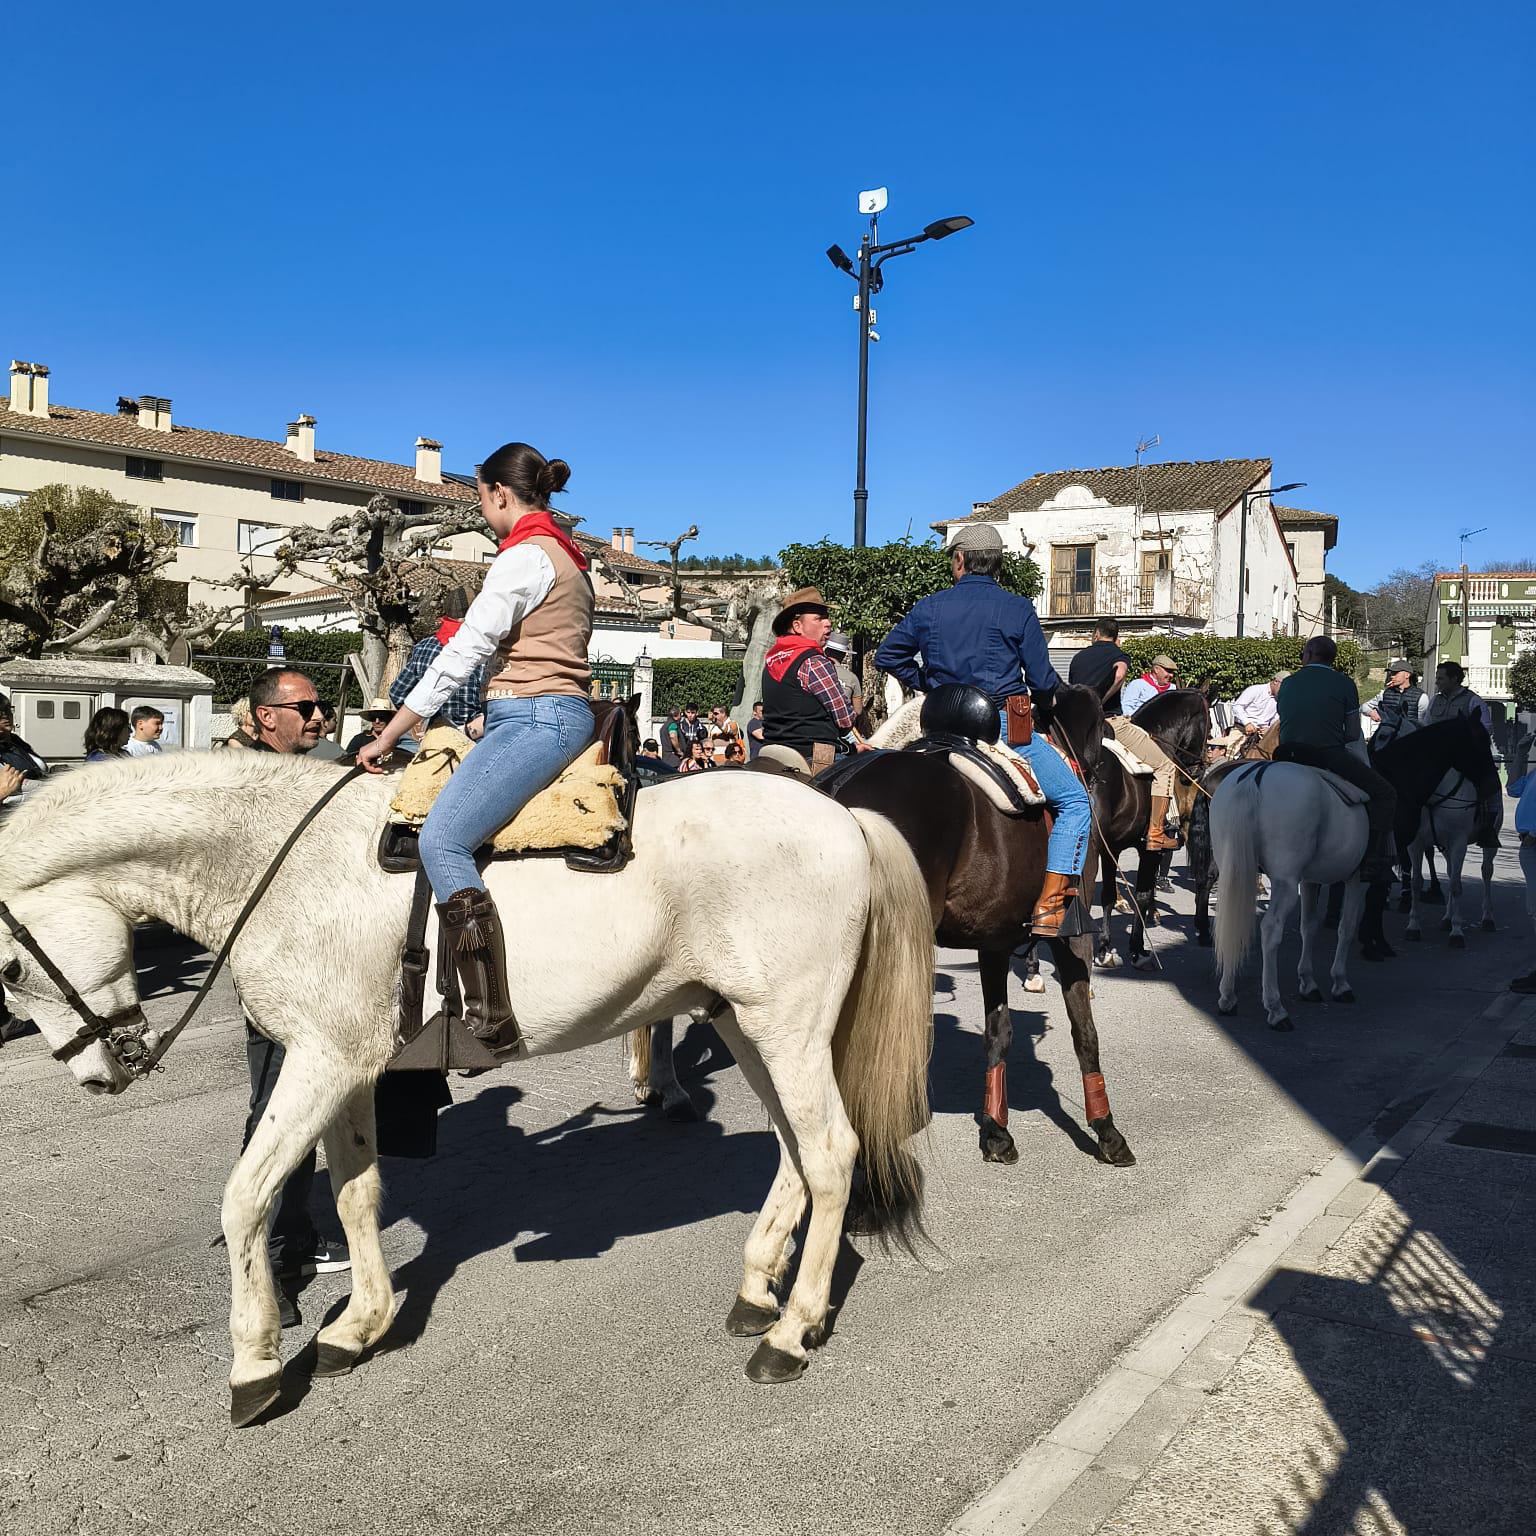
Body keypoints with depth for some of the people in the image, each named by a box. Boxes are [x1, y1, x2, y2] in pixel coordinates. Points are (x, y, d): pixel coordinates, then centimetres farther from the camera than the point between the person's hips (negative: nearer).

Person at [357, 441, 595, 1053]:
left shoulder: (524, 555, -10)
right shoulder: (568, 557, 21)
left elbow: (461, 657, -12)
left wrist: (386, 738, -8)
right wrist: (497, 713, 20)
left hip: (535, 720, -11)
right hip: (566, 712, 11)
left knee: (441, 839, -21)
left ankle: (491, 1016, -29)